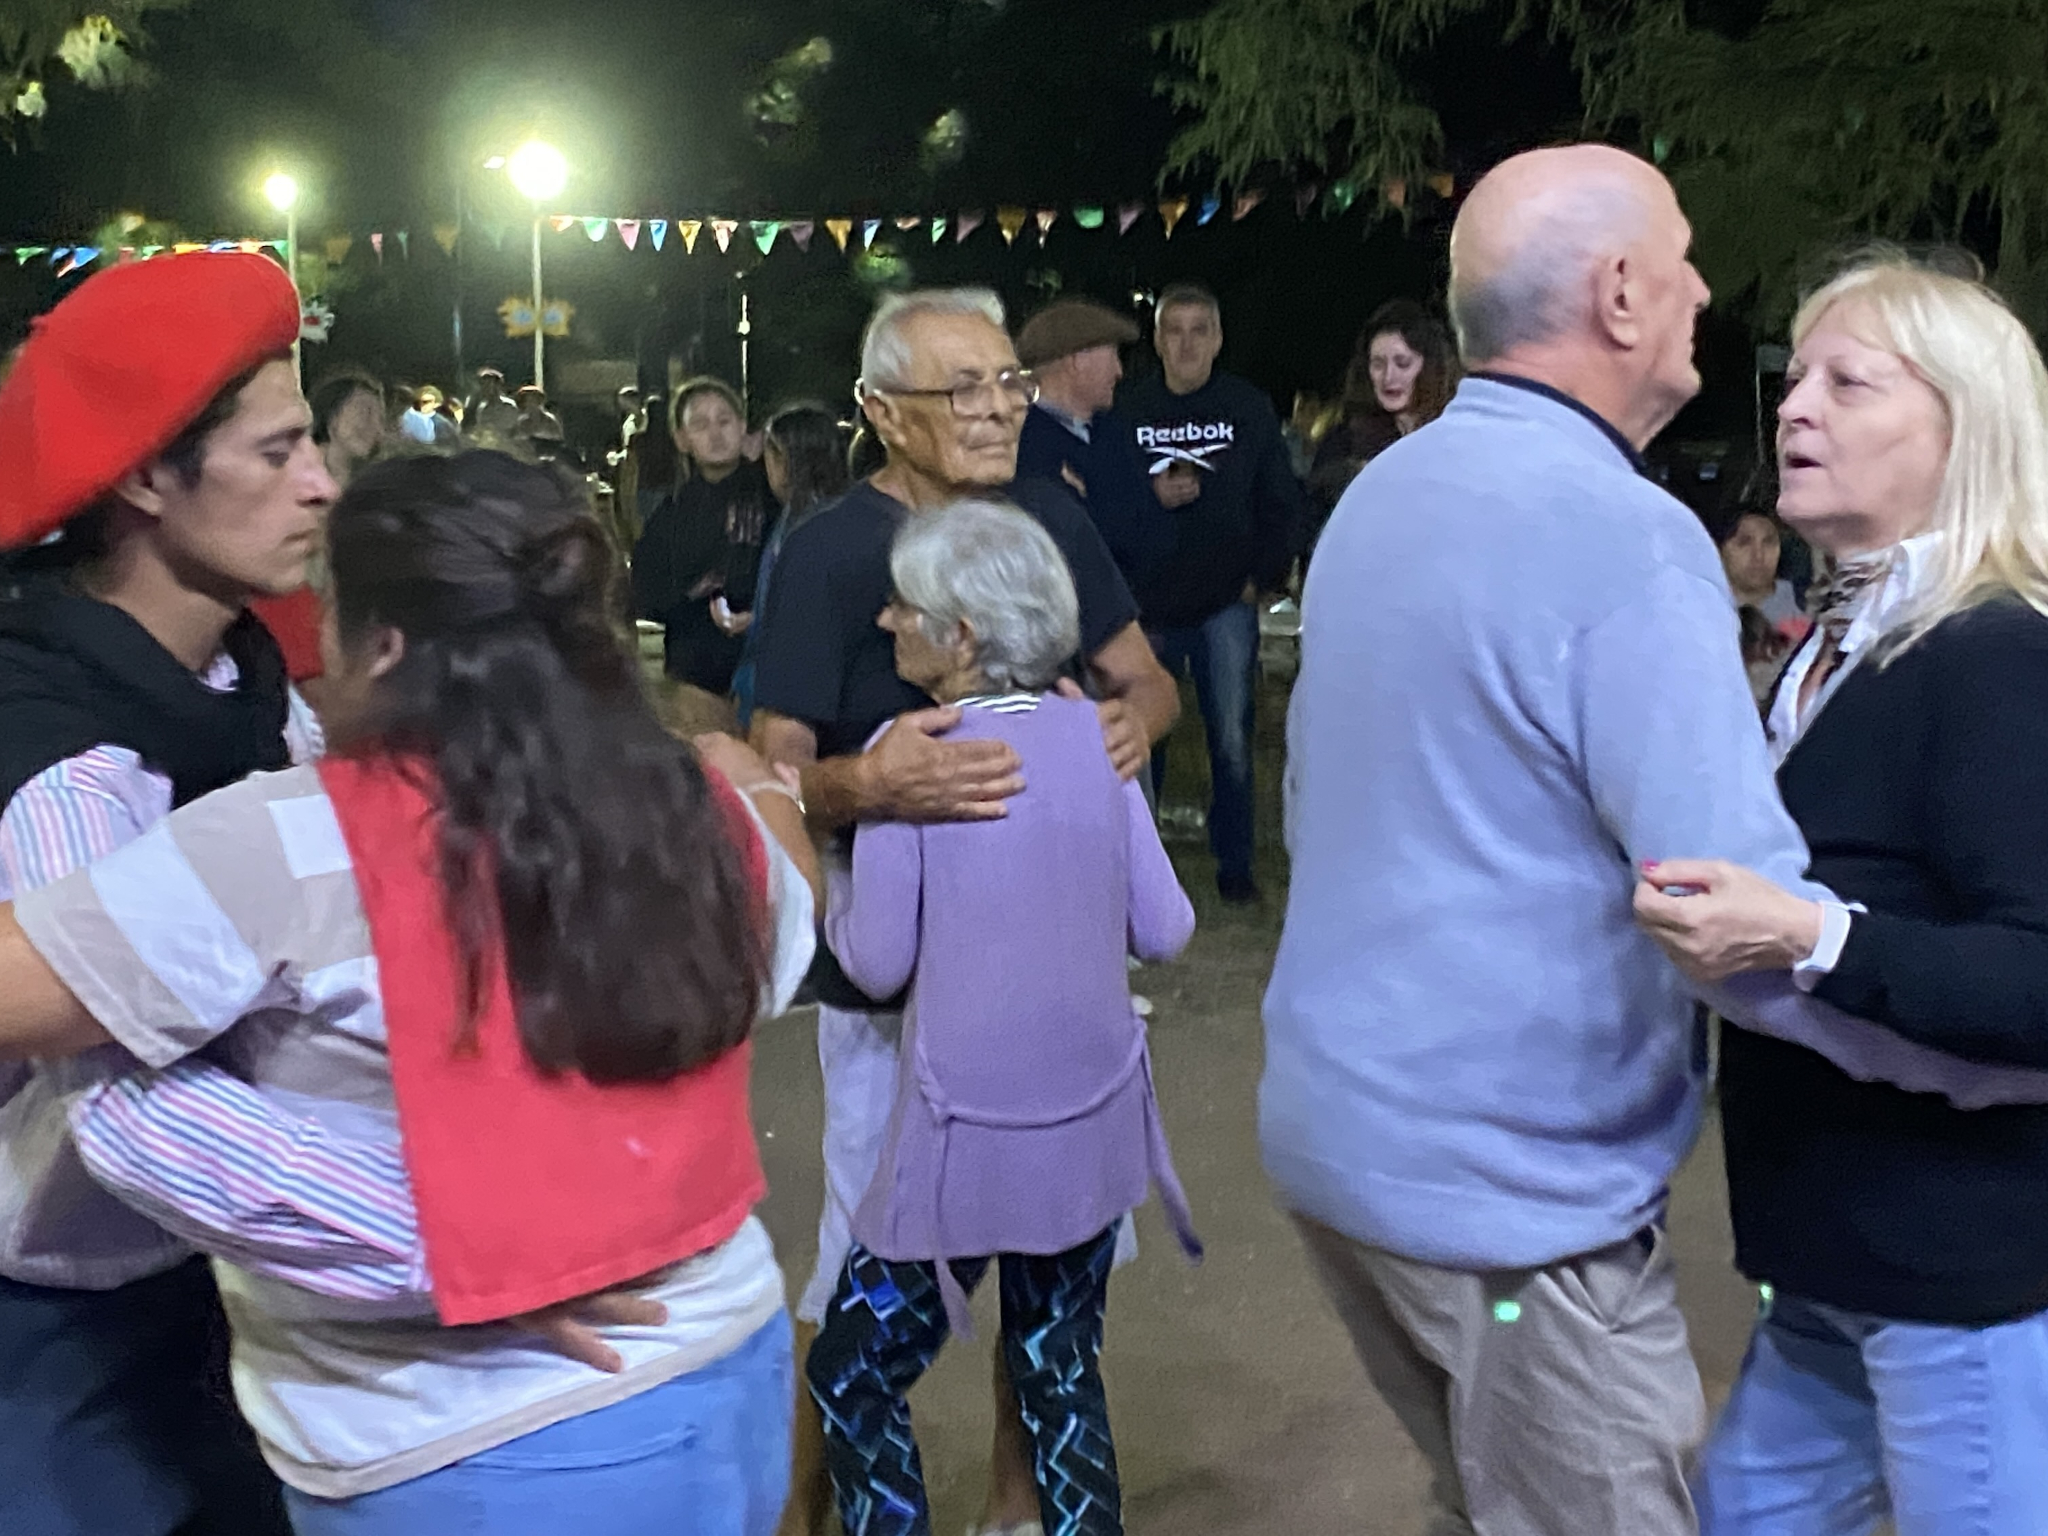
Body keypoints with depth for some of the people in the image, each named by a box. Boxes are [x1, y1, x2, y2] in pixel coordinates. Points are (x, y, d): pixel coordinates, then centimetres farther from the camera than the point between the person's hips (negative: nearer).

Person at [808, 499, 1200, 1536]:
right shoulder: (1091, 734, -2)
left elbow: (878, 964, -9)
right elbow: (1166, 930, 3)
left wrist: (830, 889, 9)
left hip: (970, 1133, -5)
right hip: (1095, 1119, 5)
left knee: (853, 1378, 11)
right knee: (1063, 1372, 19)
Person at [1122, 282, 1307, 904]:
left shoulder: (1249, 408, 3)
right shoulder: (1130, 410, 3)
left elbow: (1286, 503, 6)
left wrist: (1263, 575, -1)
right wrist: (1151, 496, -13)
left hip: (1227, 602, 0)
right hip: (1148, 603, 1)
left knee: (1232, 741, 1)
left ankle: (1235, 864, 12)